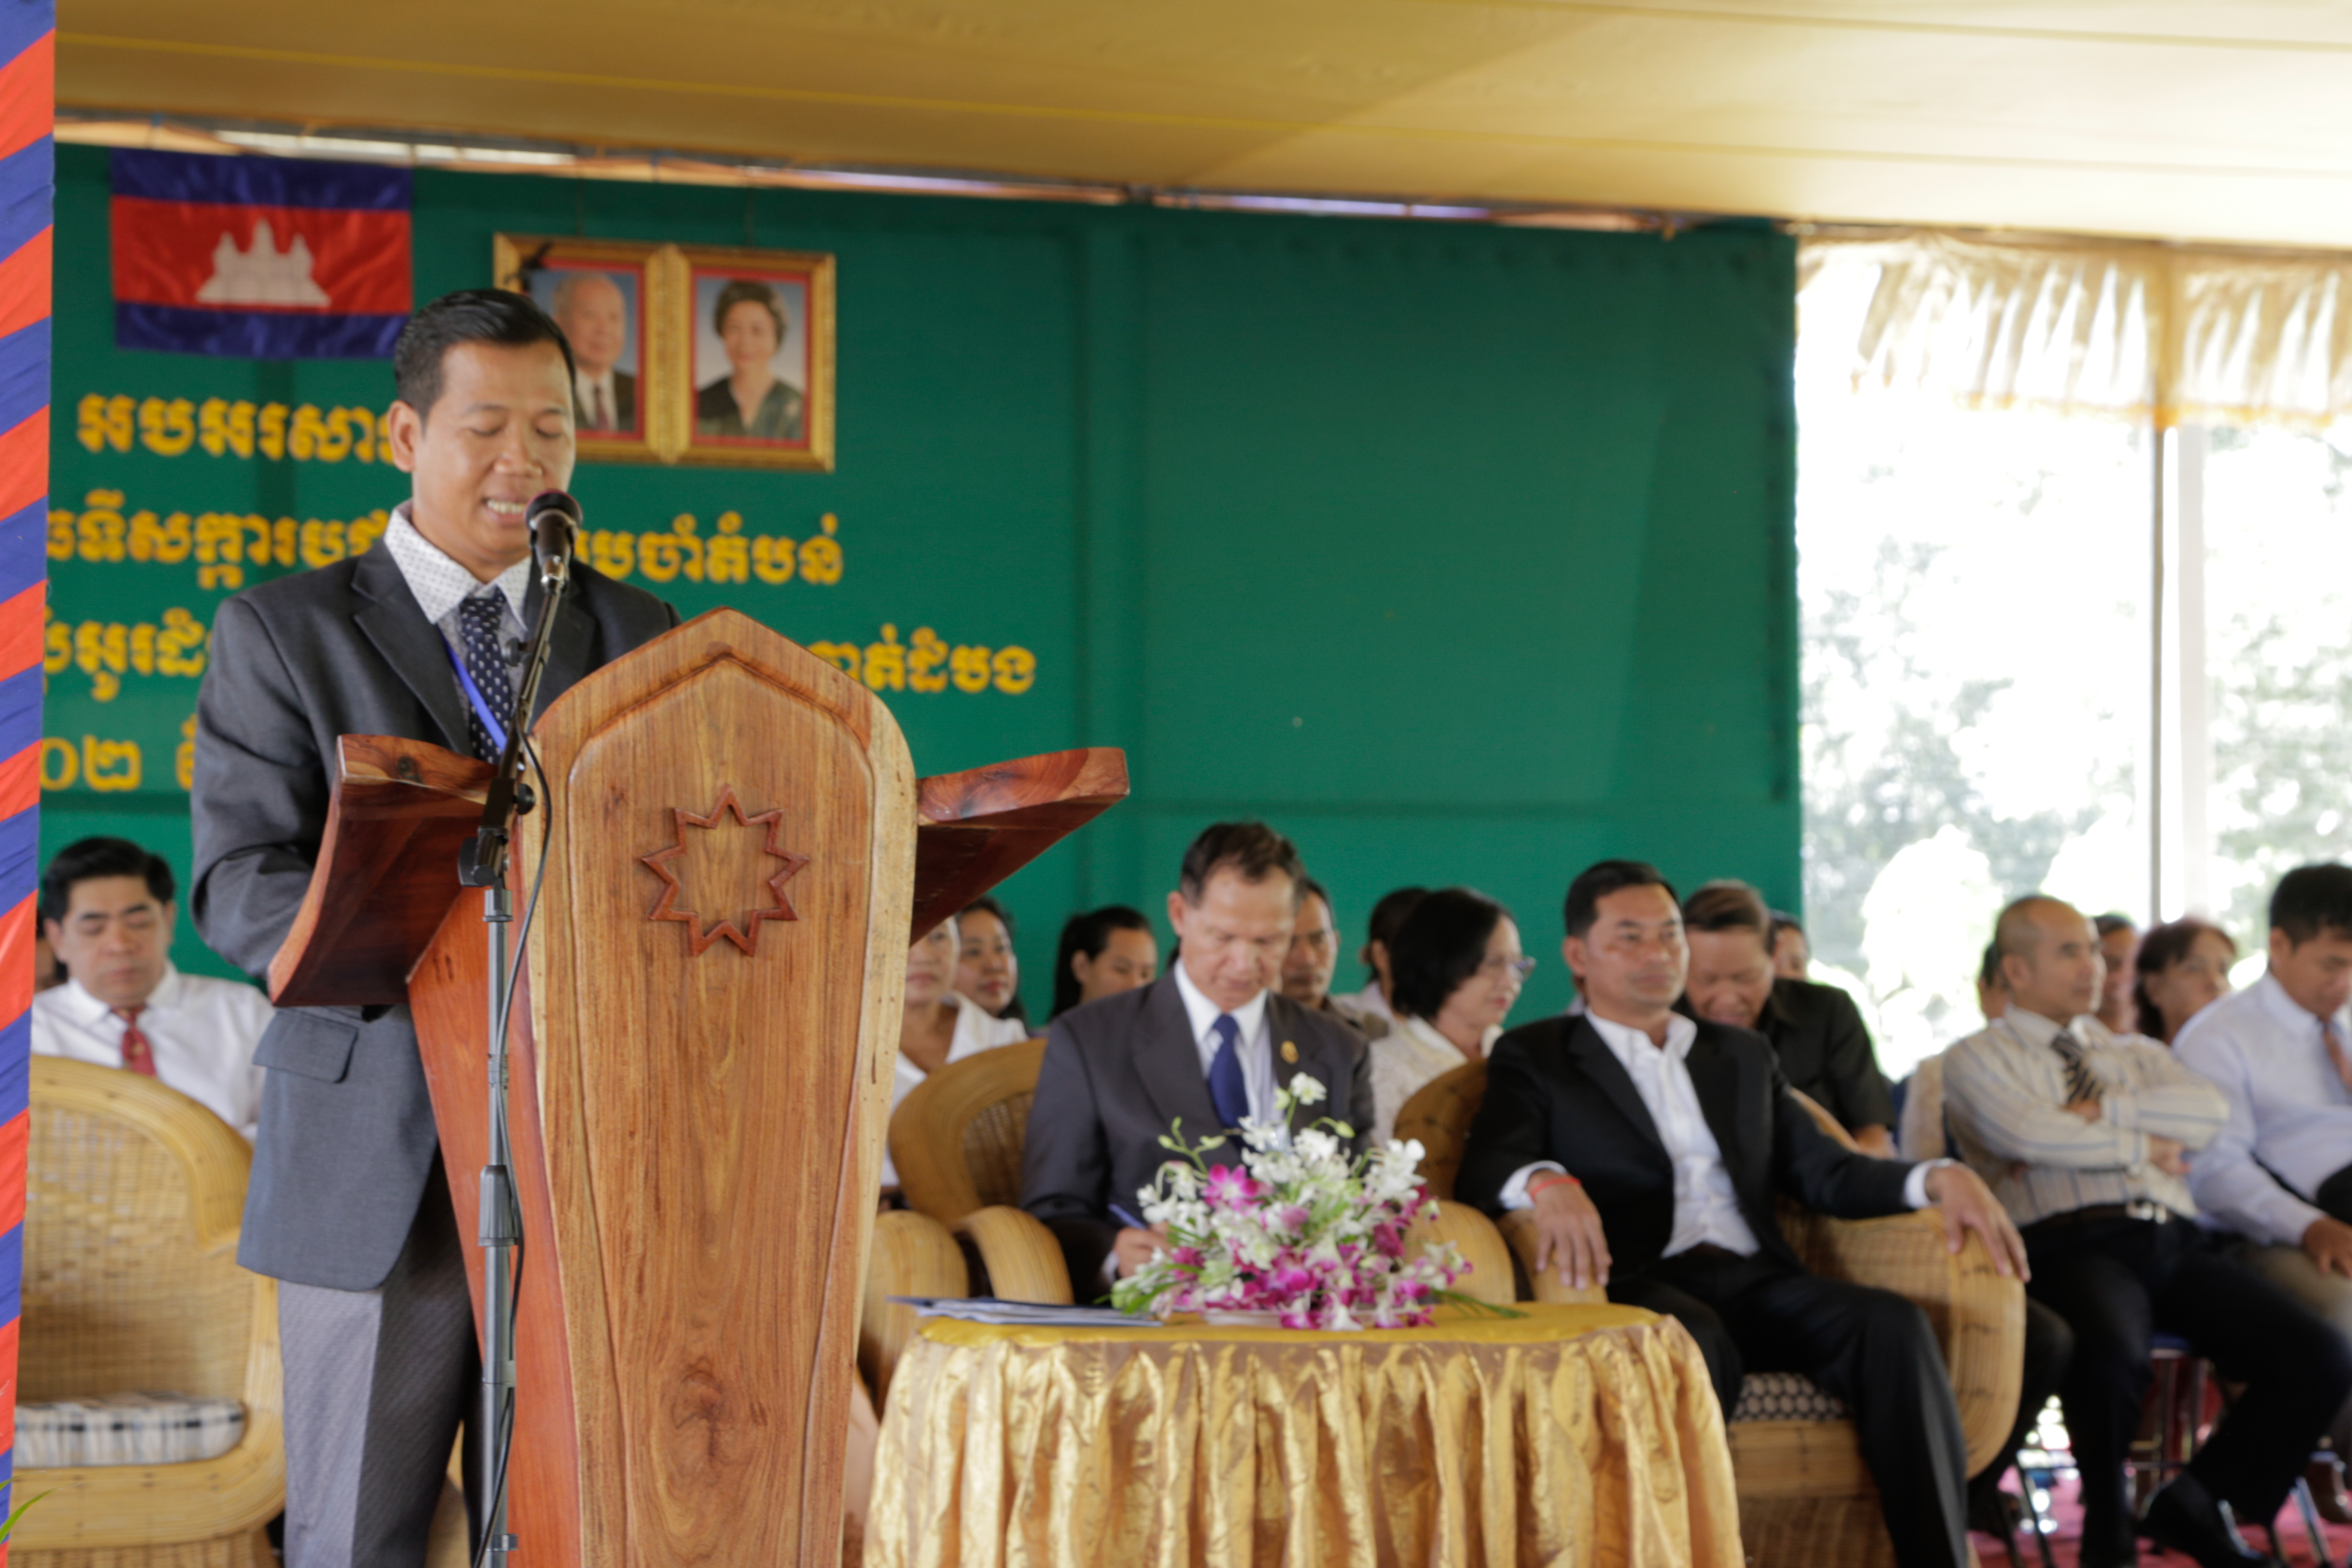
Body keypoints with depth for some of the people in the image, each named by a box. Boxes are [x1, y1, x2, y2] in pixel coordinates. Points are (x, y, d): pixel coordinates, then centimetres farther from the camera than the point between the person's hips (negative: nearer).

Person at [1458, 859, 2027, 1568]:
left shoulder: (1743, 1056, 30)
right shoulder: (1535, 1057, 15)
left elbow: (1825, 1171, 22)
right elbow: (1486, 1169, -3)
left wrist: (1940, 1179, 3)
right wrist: (1548, 1184, -27)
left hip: (1753, 1284, 4)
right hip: (1639, 1286, -4)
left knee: (1893, 1323, -25)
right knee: (1692, 1340, -39)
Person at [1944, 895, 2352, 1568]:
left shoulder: (2138, 1054, 30)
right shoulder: (1979, 1059, 15)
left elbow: (2209, 1111, 7)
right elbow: (2026, 1133, -8)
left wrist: (2099, 1112, -2)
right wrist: (2142, 1144, 2)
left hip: (2176, 1243, 5)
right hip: (2073, 1246, -5)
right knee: (2113, 1353, -41)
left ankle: (2197, 1505, 4)